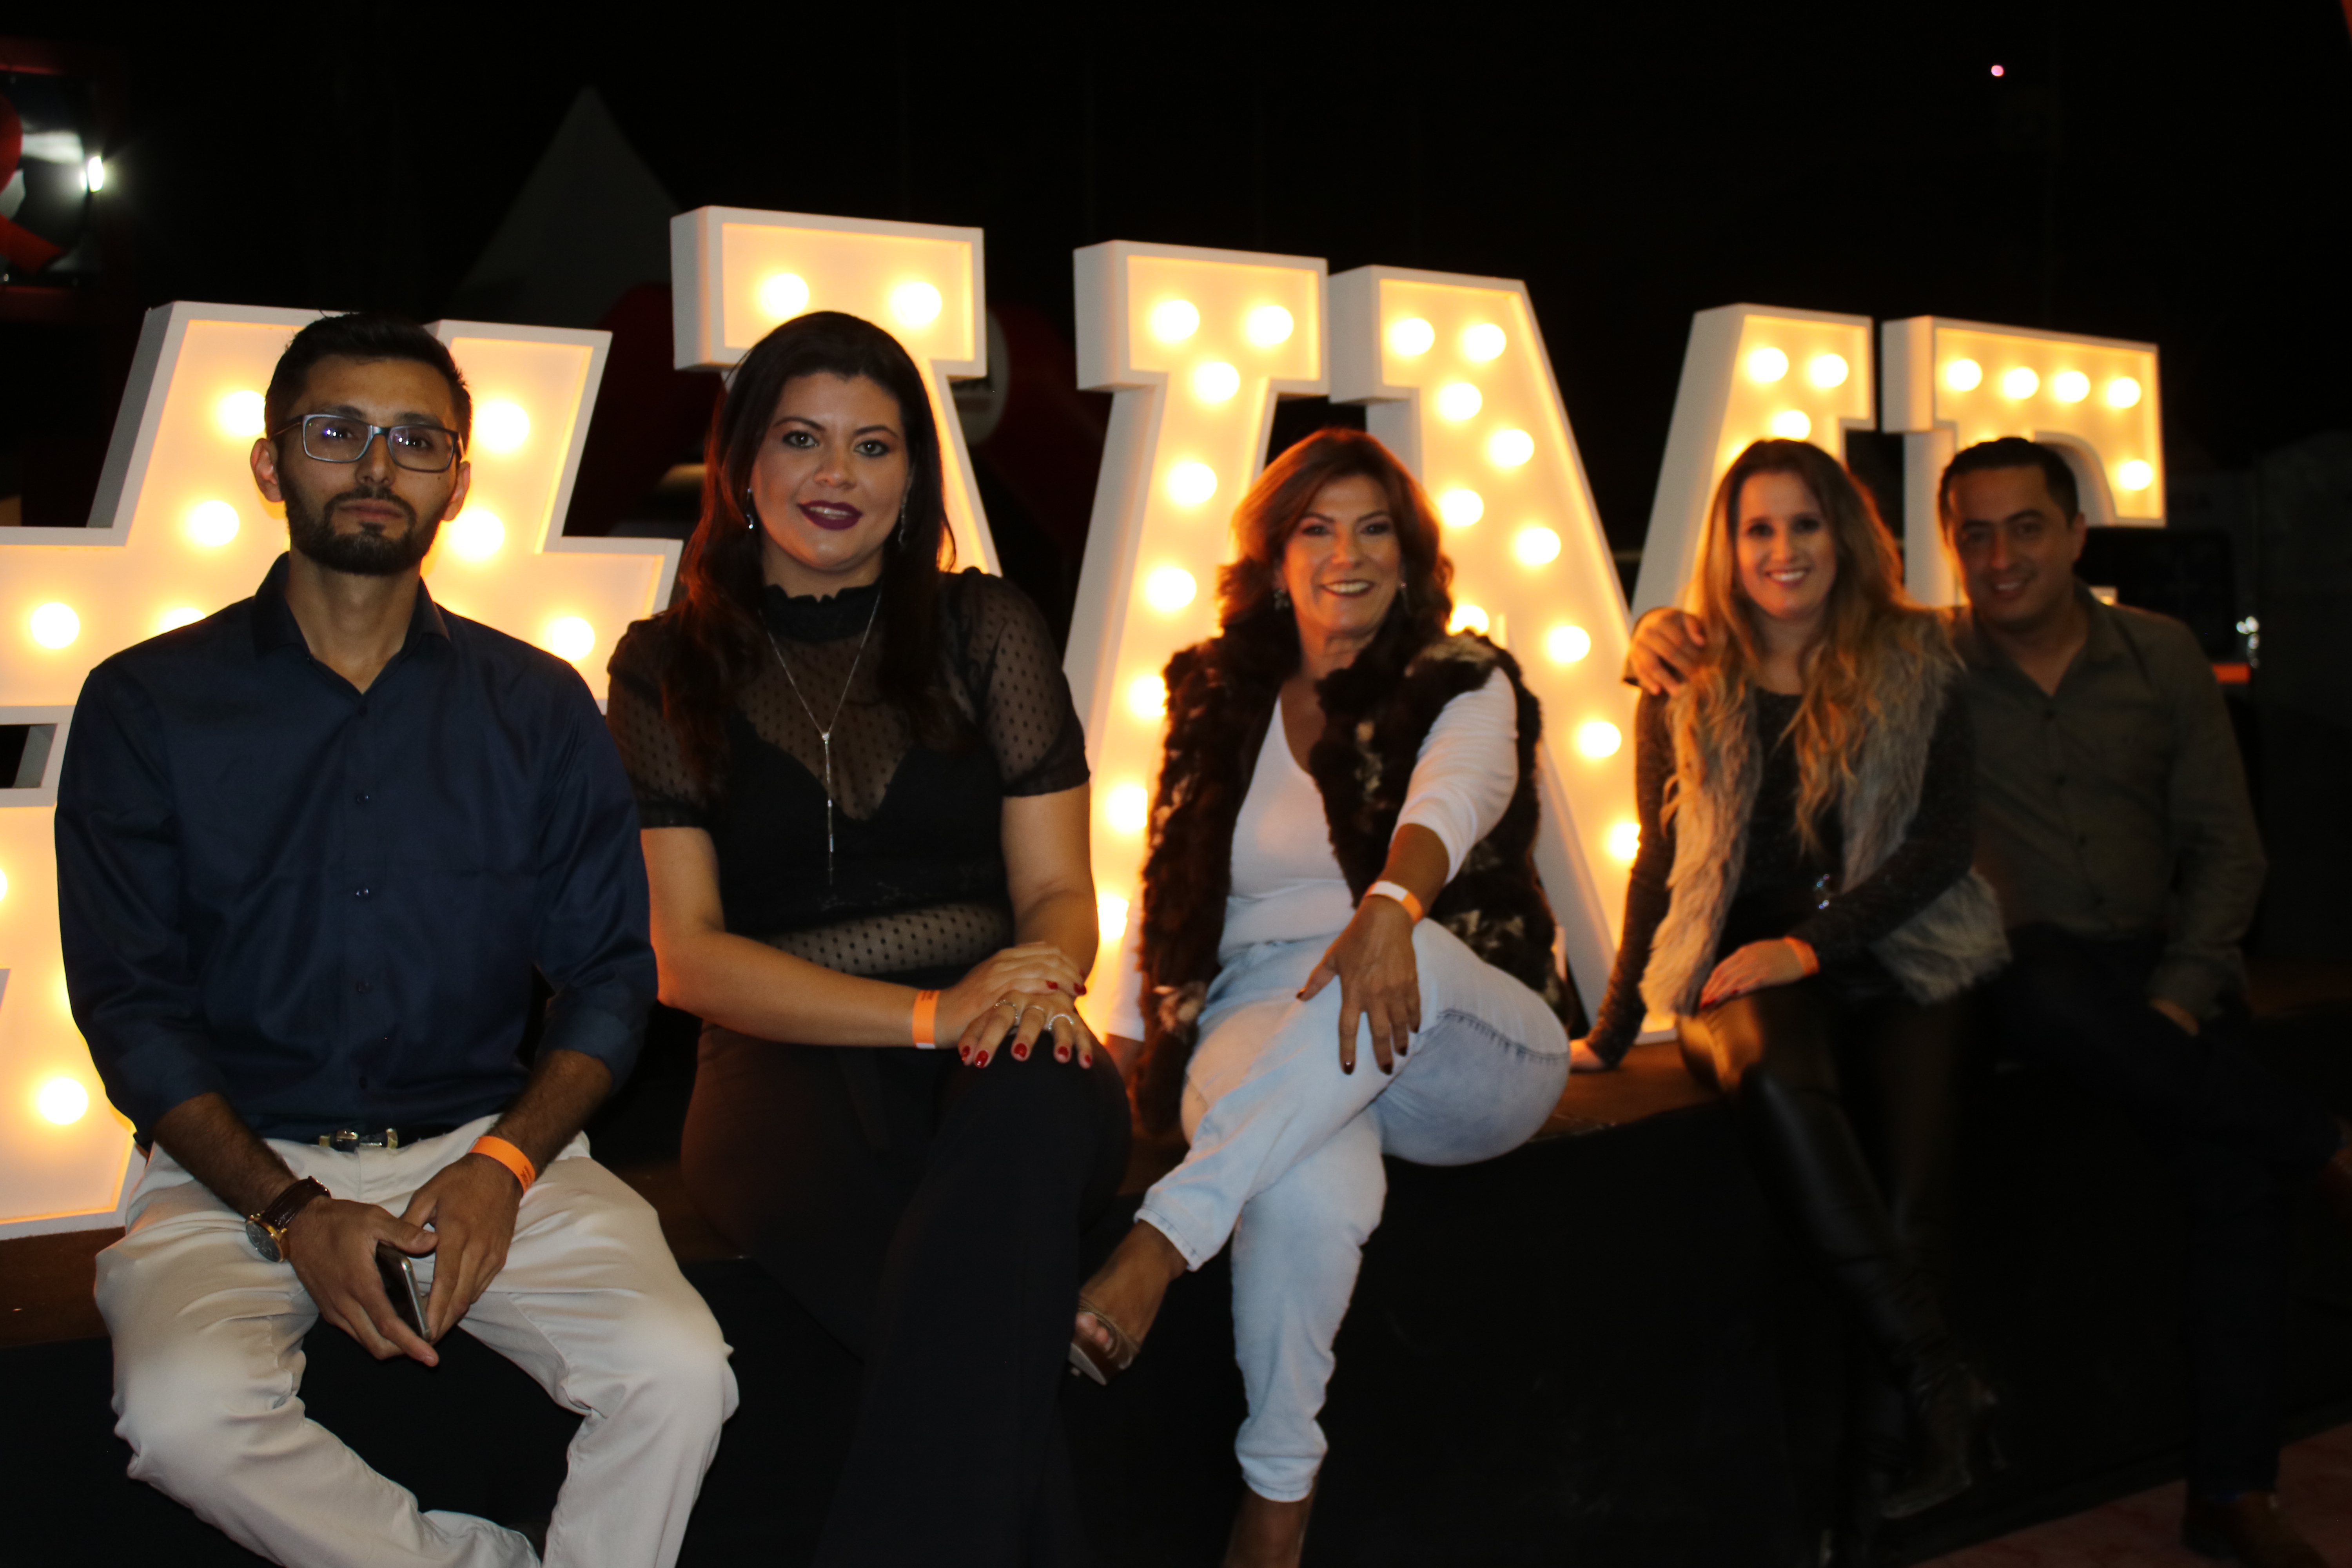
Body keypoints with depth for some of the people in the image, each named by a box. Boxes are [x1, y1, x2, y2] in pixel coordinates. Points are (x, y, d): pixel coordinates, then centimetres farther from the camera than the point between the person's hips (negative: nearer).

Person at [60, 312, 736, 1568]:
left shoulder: (539, 707, 8)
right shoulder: (146, 705, 4)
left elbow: (609, 969, 6)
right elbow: (129, 1002, 0)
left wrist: (502, 1164, -11)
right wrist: (289, 1209, -12)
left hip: (490, 1144, 1)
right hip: (238, 1158, 0)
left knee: (680, 1373, -25)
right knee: (185, 1413, -31)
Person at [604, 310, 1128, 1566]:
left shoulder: (986, 629, 13)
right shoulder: (668, 669, 10)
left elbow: (1058, 890, 9)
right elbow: (685, 953, 1)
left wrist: (1036, 985, -17)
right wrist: (924, 1013, -15)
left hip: (1002, 1044, 2)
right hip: (786, 1060, -1)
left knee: (1033, 1103, -39)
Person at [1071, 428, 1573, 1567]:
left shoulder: (1463, 685, 6)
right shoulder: (1217, 702, 15)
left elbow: (1450, 800, -18)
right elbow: (1166, 894, 15)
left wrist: (1391, 907, -41)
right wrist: (1121, 1049, 0)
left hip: (1466, 1054, -1)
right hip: (1257, 1031, 1)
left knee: (1394, 961, -39)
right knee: (1311, 1191, -37)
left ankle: (1159, 1247, -43)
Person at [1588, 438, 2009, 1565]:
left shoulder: (1915, 667, 9)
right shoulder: (1687, 689, 11)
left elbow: (1943, 841, 2)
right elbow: (1663, 862, 13)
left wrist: (1812, 944, -11)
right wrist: (1614, 1030, 9)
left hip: (1892, 954, 0)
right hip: (1740, 967, 0)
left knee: (1908, 1177, -29)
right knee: (1771, 1072, -38)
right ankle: (1932, 1374, -35)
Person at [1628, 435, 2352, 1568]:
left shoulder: (2163, 656, 8)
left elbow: (2225, 844, 9)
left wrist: (2181, 992, -6)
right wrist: (1663, 635, -22)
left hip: (2160, 971, 2)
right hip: (2017, 979, -2)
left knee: (2233, 1153, -25)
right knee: (2049, 988, -38)